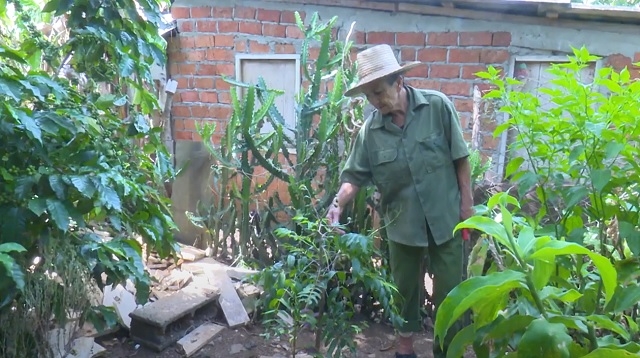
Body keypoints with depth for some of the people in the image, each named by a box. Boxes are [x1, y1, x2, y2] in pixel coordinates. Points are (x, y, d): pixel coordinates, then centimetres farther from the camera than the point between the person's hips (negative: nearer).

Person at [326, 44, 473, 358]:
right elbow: (355, 175, -4)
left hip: (445, 218, -1)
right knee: (405, 287, 18)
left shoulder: (438, 106, -11)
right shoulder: (370, 130, -7)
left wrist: (466, 203, -6)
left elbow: (460, 158, -6)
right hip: (402, 224, 2)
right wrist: (338, 203, -21)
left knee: (449, 289, 10)